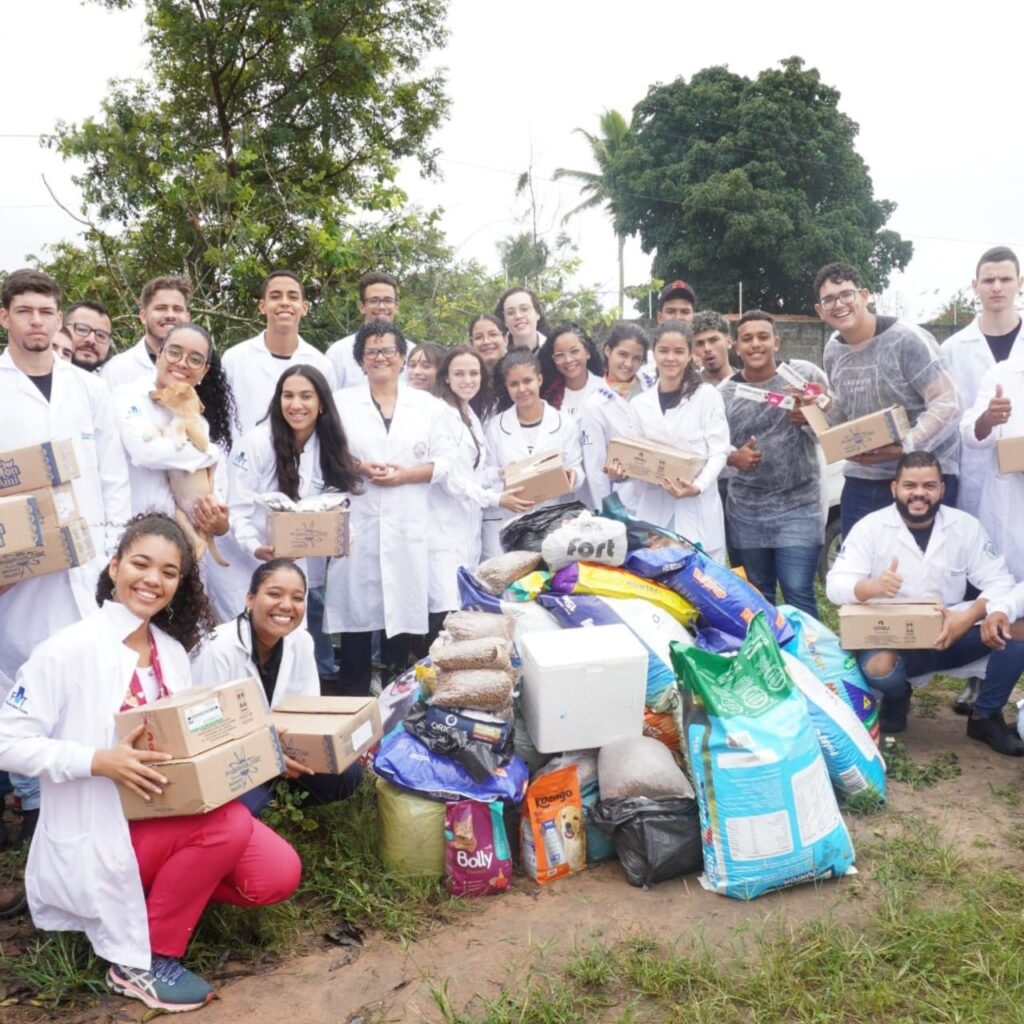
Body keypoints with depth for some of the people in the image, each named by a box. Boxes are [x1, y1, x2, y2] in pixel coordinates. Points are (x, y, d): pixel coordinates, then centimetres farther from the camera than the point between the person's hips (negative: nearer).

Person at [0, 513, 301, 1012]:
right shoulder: (67, 650, -15)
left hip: (168, 811, 6)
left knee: (277, 873, -12)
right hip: (101, 832, -6)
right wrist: (98, 761, -28)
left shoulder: (172, 650, 5)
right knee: (230, 824, -29)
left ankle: (170, 889, 15)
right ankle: (138, 961, -8)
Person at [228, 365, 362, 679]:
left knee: (319, 662, 16)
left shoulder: (331, 448, 1)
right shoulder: (256, 442, -15)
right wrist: (255, 547, -32)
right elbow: (237, 509, -15)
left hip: (312, 573, 5)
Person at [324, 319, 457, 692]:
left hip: (408, 525, 0)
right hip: (357, 523, 0)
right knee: (356, 606, 0)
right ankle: (354, 695, 11)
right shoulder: (341, 403, 11)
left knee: (405, 605, 1)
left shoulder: (430, 406, 10)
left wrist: (405, 474, -11)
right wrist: (356, 466, -11)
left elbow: (445, 461, 4)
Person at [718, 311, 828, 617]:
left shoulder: (805, 374, -3)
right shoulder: (724, 392, 2)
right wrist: (733, 457, -15)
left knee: (798, 595, -5)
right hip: (745, 512, 3)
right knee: (757, 597, 13)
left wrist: (809, 419, -21)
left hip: (798, 508, -2)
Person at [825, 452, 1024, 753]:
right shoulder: (869, 527, -9)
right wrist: (872, 587, -40)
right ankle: (897, 699, 6)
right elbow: (835, 585, -16)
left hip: (951, 635, 3)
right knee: (878, 666, -36)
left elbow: (1000, 582, -5)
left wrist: (969, 616, -27)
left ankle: (985, 716, 3)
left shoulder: (965, 525, -1)